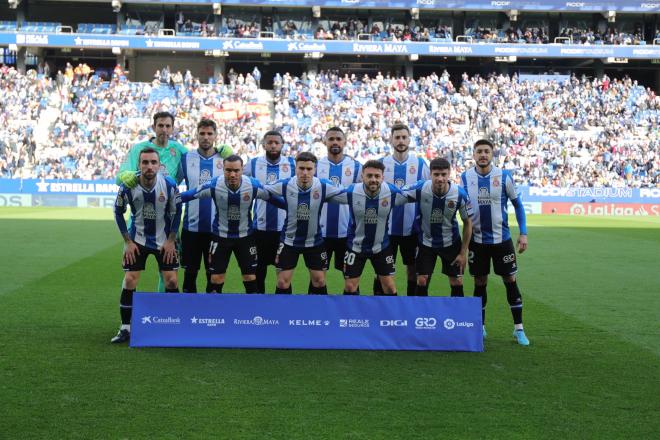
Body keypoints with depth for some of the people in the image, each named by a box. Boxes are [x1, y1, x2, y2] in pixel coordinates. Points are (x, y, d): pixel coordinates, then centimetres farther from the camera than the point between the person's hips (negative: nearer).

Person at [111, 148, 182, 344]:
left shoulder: (169, 185, -18)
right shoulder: (128, 186, -18)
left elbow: (176, 212, -3)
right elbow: (118, 212, -2)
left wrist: (170, 240, -6)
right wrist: (128, 242, -5)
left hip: (164, 240, 0)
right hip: (137, 239, 0)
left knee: (171, 280, -4)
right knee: (129, 280, -6)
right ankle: (125, 328, 6)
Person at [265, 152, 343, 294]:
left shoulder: (324, 186, -18)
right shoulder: (284, 185, -18)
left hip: (315, 241, 1)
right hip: (289, 240, -1)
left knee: (319, 280, 9)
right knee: (283, 282, 1)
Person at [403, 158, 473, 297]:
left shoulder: (460, 194, -22)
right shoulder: (420, 189, -25)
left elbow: (467, 223, -8)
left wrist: (463, 252, -7)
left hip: (451, 243, 0)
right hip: (426, 242, 0)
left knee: (457, 282, 5)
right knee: (422, 281, -1)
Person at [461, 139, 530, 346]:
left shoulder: (504, 176, -5)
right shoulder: (465, 178, -2)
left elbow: (517, 204, 3)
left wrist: (523, 233, -3)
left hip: (501, 238, -1)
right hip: (476, 241, 1)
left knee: (510, 280, 1)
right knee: (479, 283, 8)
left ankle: (518, 328, 10)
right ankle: (480, 327, 21)